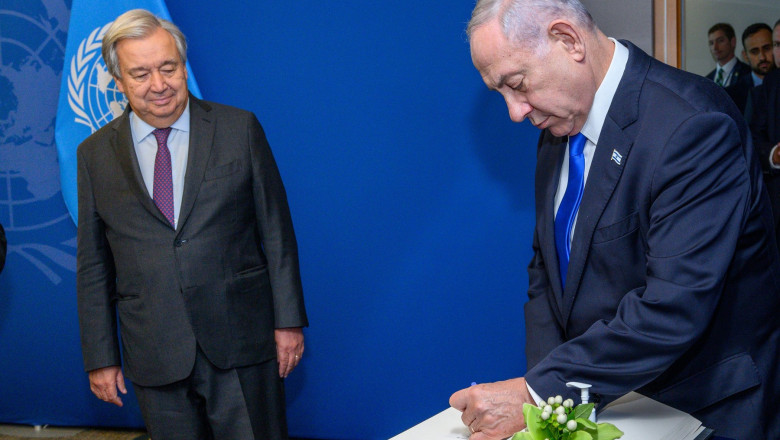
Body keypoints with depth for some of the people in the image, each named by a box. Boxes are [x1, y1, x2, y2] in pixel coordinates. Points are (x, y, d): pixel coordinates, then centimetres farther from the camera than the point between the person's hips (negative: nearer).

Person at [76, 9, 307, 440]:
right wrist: (100, 357, 5)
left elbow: (276, 231, 2)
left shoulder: (239, 129, 1)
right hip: (154, 353, 1)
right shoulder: (95, 154, 5)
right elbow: (93, 265, 7)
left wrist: (288, 320, -1)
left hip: (241, 340, -1)